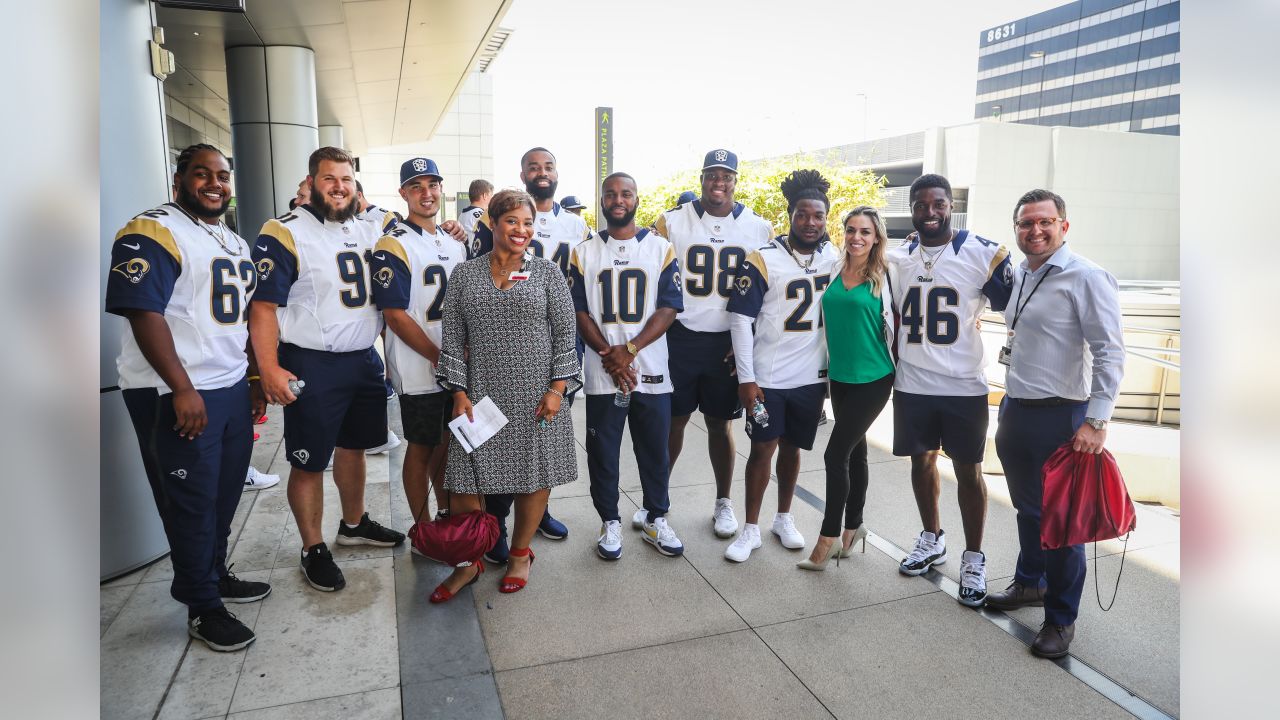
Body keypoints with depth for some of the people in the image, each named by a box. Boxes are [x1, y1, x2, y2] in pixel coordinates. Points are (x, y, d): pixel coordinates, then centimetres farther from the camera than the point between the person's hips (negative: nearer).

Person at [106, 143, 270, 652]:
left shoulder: (236, 243, 16)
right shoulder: (153, 233, -11)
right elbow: (144, 312, -19)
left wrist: (255, 378, 18)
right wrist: (182, 389, -23)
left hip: (233, 388, 8)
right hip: (179, 396, -8)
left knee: (227, 492, 16)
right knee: (192, 501, 2)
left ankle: (216, 574, 34)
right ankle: (203, 608, 16)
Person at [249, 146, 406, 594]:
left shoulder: (365, 231, 11)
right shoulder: (284, 233, -11)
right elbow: (263, 307, -14)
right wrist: (269, 368, -22)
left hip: (364, 360, 7)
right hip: (312, 366, -6)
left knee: (354, 446, 20)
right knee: (309, 462, 3)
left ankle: (354, 524, 38)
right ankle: (313, 550, 19)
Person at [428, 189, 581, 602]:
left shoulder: (547, 273, 4)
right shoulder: (464, 275, 6)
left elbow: (564, 334, 1)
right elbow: (453, 337, 5)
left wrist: (557, 388, -7)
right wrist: (459, 392, -2)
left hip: (535, 396, 0)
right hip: (481, 394, 1)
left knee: (534, 475, 7)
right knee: (465, 480, 1)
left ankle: (520, 554, 28)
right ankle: (469, 562, 20)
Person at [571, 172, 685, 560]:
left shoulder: (661, 249, 3)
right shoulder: (583, 253, 6)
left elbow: (669, 308, -4)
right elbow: (579, 312, 1)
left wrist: (629, 350, -15)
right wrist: (609, 354, -13)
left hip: (651, 371, 0)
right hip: (601, 373, 0)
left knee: (655, 450, 9)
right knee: (602, 452, 7)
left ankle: (656, 519, 25)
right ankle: (610, 522, 23)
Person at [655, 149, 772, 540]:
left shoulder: (760, 229, 2)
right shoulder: (671, 222, -1)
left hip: (730, 342, 1)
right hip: (681, 337, 0)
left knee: (721, 423, 11)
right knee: (672, 419, 8)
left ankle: (723, 502, 27)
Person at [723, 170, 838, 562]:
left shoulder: (833, 256, 3)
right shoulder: (762, 260, -12)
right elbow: (741, 320, -12)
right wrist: (746, 378, -14)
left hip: (812, 376, 4)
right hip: (767, 377, -4)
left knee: (792, 447, 16)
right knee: (762, 449, 4)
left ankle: (784, 518, 34)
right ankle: (751, 529, 18)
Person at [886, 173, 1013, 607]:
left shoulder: (984, 254, -8)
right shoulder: (897, 259, 6)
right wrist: (891, 368, 11)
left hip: (964, 387, -4)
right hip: (912, 386, 4)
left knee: (968, 471, 5)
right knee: (922, 461, 15)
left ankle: (974, 558, 20)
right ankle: (931, 539, 34)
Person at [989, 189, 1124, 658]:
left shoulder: (1086, 278, -13)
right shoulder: (1020, 276, 11)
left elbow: (1110, 353, -17)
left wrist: (1097, 421, -21)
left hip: (1059, 416, -7)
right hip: (1015, 410, 8)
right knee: (1027, 508, 21)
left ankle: (1061, 618, 17)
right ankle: (1030, 583, 39)